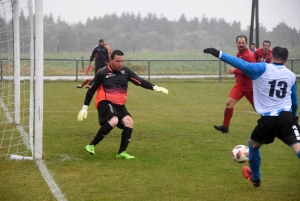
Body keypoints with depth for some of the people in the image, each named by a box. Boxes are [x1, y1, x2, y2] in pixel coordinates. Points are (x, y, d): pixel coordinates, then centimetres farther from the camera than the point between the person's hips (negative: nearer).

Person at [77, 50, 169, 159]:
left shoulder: (126, 71, 7)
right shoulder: (102, 73, -4)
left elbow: (140, 81, 4)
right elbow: (91, 90, 2)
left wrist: (155, 87, -12)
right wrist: (84, 108, 0)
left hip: (119, 105, 6)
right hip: (105, 103, -6)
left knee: (129, 121, -15)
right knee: (113, 121, -30)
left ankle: (121, 152, -5)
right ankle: (91, 146, -24)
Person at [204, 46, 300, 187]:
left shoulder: (263, 69, -2)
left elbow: (244, 65, -17)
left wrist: (220, 54, -18)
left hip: (268, 120, -1)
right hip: (286, 117, 1)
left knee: (253, 144, 26)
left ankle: (255, 178, 40)